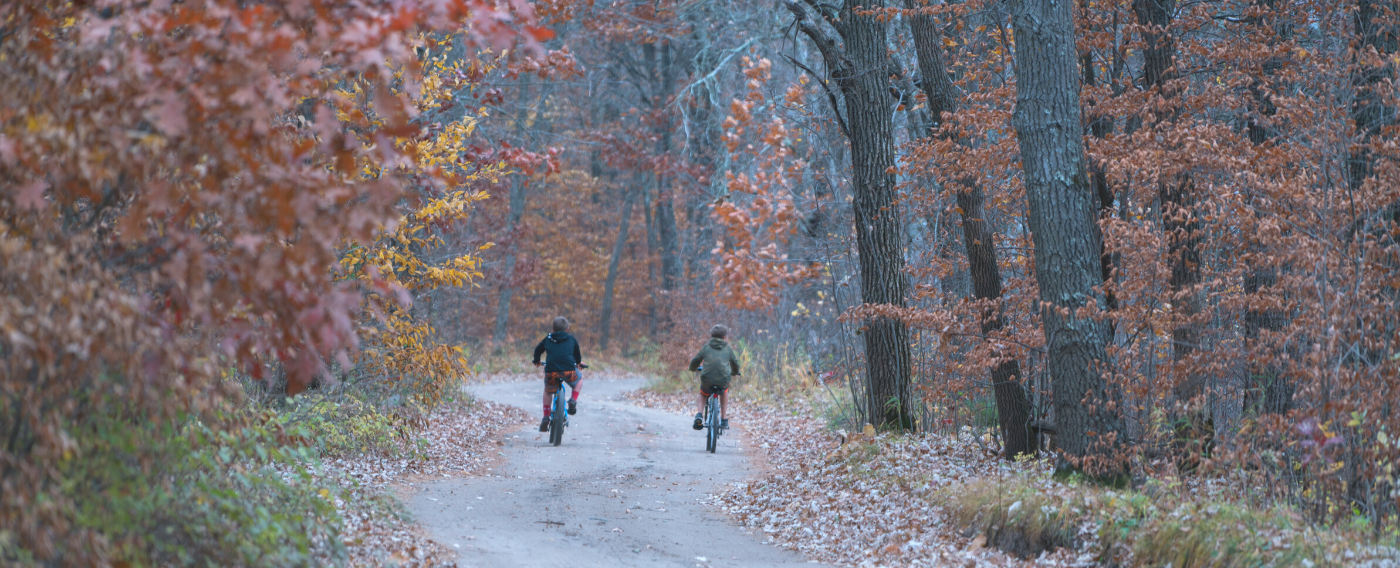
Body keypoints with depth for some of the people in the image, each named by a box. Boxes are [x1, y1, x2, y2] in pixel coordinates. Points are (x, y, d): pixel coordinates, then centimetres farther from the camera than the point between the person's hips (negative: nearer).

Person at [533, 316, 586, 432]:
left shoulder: (548, 339, 20)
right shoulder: (571, 339, 19)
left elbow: (537, 350, 32)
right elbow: (577, 354, 34)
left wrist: (536, 361, 54)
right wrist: (578, 363, 56)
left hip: (551, 372, 1)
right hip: (569, 371, -1)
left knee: (548, 391, 29)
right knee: (579, 380, 32)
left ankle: (546, 417, 19)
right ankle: (573, 400, 12)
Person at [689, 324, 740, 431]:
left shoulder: (706, 347, 11)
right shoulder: (727, 348, 14)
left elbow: (695, 361, 14)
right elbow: (735, 363, 26)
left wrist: (693, 369, 39)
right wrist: (734, 373, 49)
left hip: (707, 380, -1)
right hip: (723, 381, 1)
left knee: (702, 393, 34)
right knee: (725, 391, 37)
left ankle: (700, 414, 8)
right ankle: (724, 419, 30)